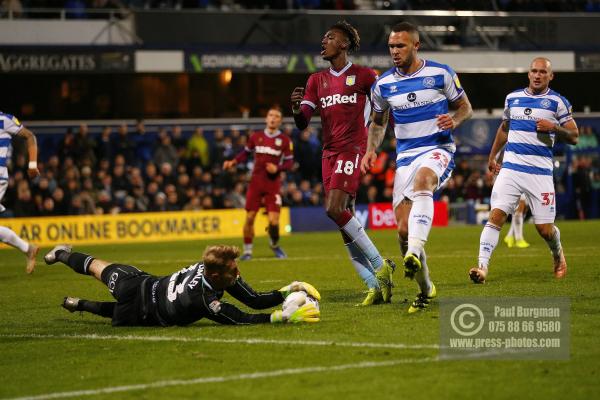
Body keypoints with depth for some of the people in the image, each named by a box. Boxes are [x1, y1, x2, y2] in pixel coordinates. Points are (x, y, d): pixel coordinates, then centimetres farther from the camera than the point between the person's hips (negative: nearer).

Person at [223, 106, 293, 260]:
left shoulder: (285, 141, 0)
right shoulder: (256, 137, 5)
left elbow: (290, 162, 2)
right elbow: (245, 153, 15)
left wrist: (278, 168, -16)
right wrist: (233, 162, -1)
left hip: (273, 184, -2)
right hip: (256, 182, 2)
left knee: (273, 221, -10)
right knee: (249, 217, -4)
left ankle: (275, 245, 20)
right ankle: (247, 250, 12)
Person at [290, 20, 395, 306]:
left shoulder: (363, 76, 1)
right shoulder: (317, 81, 16)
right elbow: (302, 123, 10)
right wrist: (296, 108, -10)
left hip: (353, 148, -6)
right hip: (329, 152, 6)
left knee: (335, 209, -23)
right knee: (344, 223, 0)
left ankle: (380, 265, -13)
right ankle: (376, 286, 2)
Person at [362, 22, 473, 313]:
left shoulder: (441, 74, -2)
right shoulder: (383, 85, 6)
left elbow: (465, 107, 9)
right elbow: (378, 123, 20)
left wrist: (454, 120, -14)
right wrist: (371, 150, 2)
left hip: (438, 149, -4)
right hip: (406, 155, 4)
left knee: (422, 180, -40)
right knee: (403, 229, -5)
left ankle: (415, 252, -53)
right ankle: (425, 289, 15)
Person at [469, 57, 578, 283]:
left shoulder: (558, 102, 1)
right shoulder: (513, 98, 12)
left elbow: (574, 136, 1)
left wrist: (553, 127, -16)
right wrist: (492, 156, 26)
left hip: (540, 171, -2)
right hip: (510, 168, 2)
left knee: (545, 229, 0)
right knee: (496, 216, -15)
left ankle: (558, 255, 34)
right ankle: (482, 267, -20)